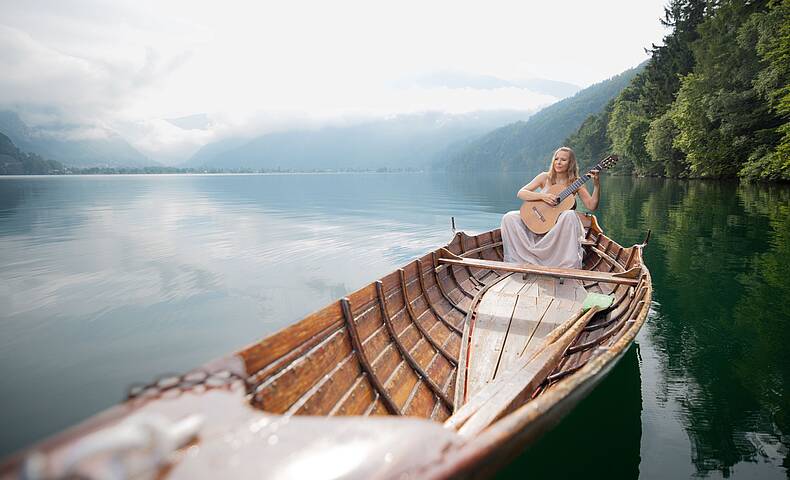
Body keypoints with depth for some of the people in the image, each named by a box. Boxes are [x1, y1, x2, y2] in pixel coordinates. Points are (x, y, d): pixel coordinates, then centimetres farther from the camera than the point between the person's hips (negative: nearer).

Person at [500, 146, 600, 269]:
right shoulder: (545, 177, 3)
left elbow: (591, 206, -5)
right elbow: (520, 193, -5)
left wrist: (596, 185, -17)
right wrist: (542, 196, -19)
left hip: (560, 225, -1)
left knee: (570, 215, -37)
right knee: (509, 218, -20)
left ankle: (569, 266, -30)